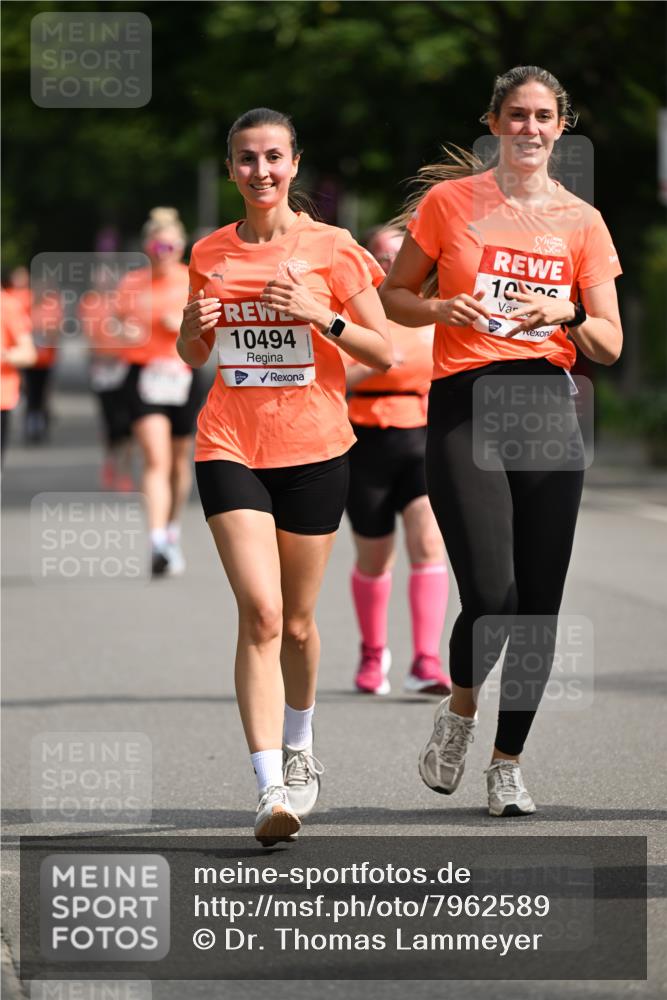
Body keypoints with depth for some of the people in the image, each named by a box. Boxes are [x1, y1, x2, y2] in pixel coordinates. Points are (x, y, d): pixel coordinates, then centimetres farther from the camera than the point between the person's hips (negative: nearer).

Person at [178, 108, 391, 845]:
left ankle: (298, 750, 39)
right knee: (259, 612, -16)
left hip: (313, 450, 0)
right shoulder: (210, 253, 7)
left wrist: (320, 316, -16)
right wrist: (196, 327, -4)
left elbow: (384, 351, -1)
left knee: (295, 621, 11)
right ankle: (271, 790, -20)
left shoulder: (331, 250, -1)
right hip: (231, 446, 1)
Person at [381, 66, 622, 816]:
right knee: (490, 598, -15)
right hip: (465, 407, -3)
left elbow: (610, 344, 9)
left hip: (547, 410, 3)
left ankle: (508, 763, 16)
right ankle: (458, 712, 16)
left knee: (540, 605, 1)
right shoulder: (449, 200, 3)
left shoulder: (581, 221, 8)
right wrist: (444, 309, -10)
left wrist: (568, 314, -12)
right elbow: (394, 296, 10)